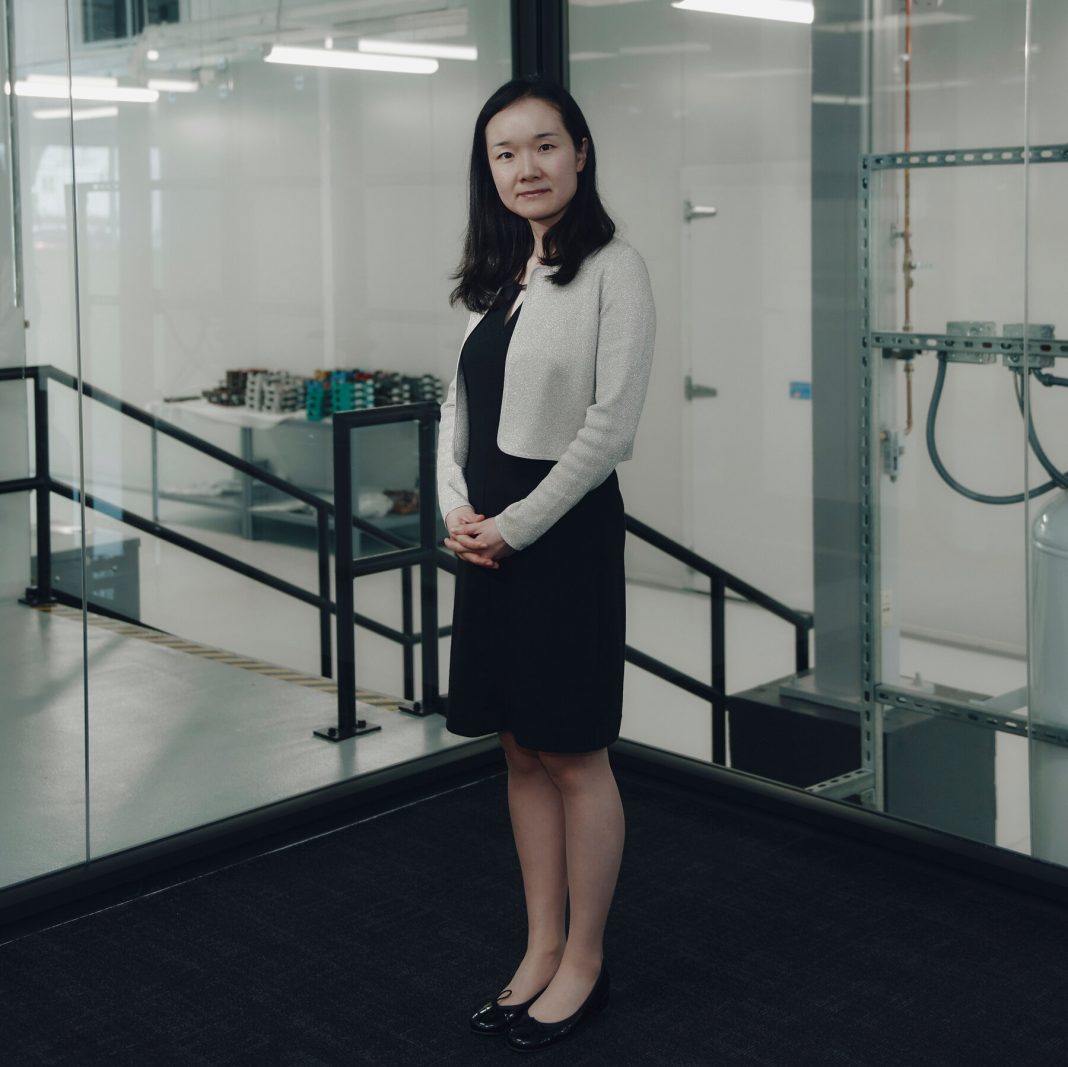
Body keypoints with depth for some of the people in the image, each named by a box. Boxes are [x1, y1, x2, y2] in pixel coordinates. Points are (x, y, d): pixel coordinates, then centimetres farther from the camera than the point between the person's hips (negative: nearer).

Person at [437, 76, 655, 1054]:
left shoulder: (613, 269, -8)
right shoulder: (495, 278, 13)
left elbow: (611, 425, -15)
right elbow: (459, 404, 14)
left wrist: (515, 527, -14)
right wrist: (456, 509, -3)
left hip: (566, 529, -7)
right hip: (487, 536, 7)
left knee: (574, 754, 3)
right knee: (520, 749, 13)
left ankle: (584, 964, 18)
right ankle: (542, 948, 26)